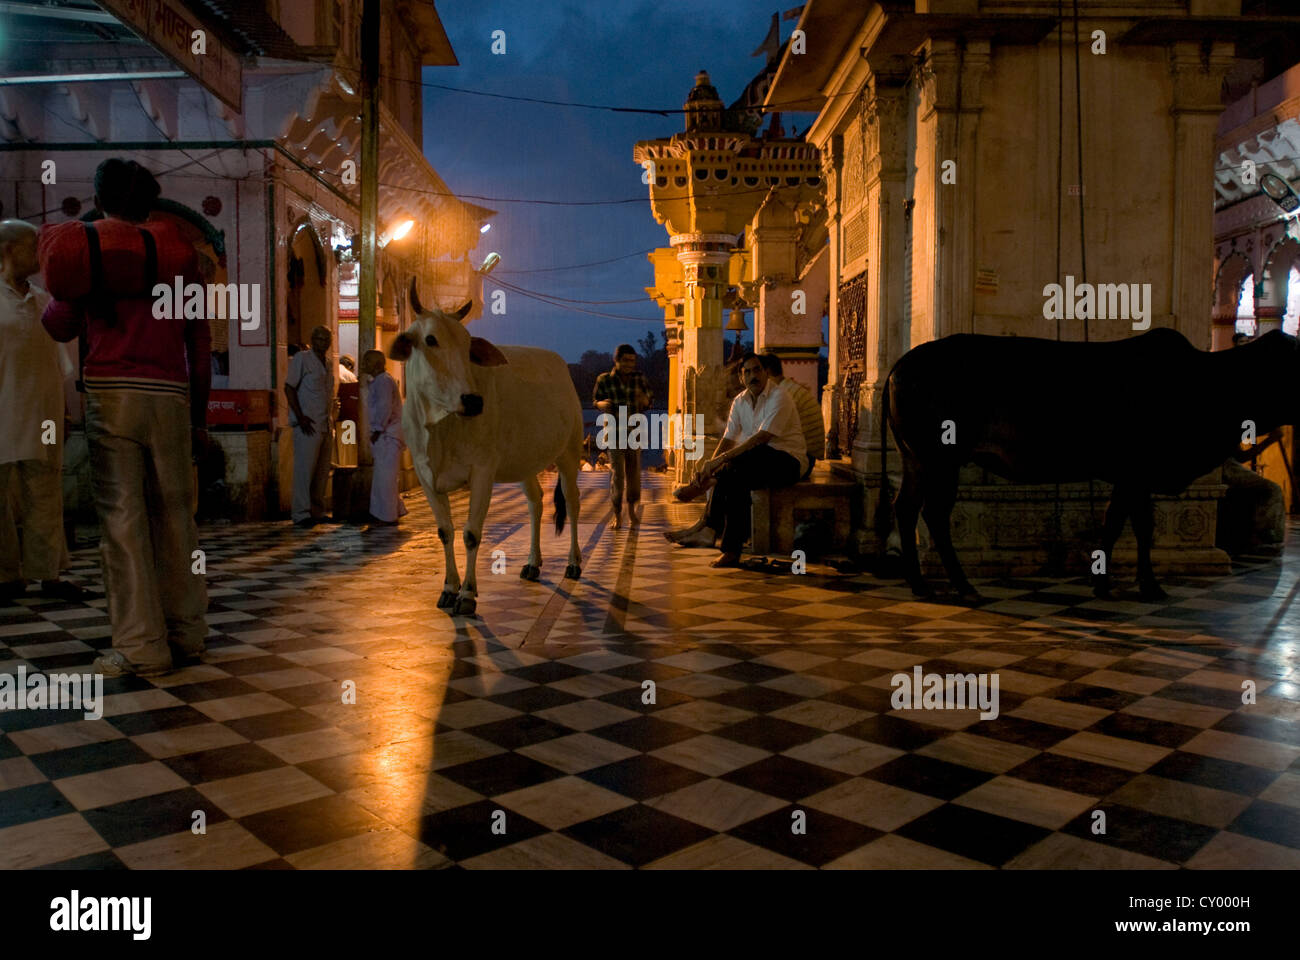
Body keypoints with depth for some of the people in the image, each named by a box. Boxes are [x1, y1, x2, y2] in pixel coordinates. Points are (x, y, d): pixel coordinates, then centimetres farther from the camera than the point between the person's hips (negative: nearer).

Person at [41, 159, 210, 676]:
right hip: (170, 395, 3)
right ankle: (186, 631, 14)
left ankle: (141, 644, -3)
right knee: (174, 513, 9)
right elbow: (200, 342, 11)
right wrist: (200, 416, 16)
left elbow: (59, 326, 12)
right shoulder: (181, 251, 12)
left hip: (112, 393, -3)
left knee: (122, 517, -2)